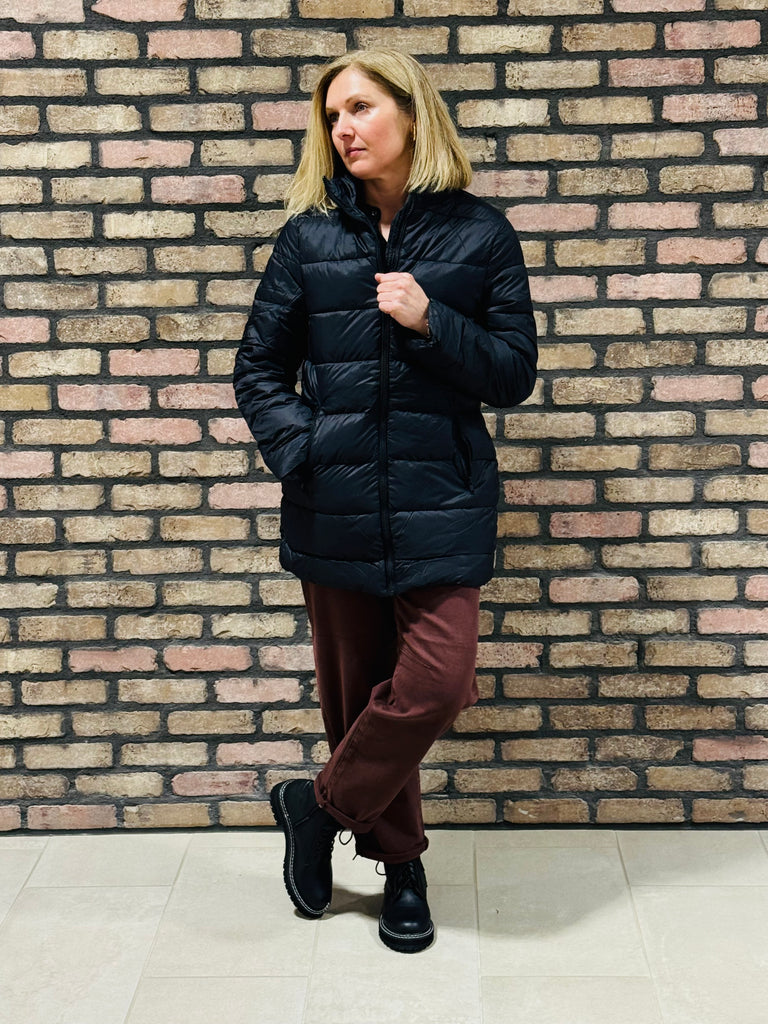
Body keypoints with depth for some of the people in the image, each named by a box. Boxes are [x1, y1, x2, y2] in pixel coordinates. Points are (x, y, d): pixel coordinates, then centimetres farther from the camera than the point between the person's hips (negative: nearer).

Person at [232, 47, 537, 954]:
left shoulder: (480, 233, 1)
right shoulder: (309, 236, 4)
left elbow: (515, 374, 1)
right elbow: (259, 367, 8)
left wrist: (430, 323, -14)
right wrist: (298, 445, -8)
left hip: (440, 503, -1)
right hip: (334, 503, 2)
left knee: (434, 684, -10)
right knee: (354, 689, 10)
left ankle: (320, 806, 18)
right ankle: (398, 863, 32)